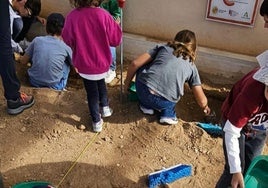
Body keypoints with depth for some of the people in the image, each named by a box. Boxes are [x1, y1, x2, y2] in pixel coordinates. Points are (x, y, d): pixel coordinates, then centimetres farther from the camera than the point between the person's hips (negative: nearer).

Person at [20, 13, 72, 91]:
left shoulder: (37, 40, -7)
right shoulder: (65, 47, -10)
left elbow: (23, 61, 2)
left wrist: (19, 58, 26)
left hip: (35, 82, 2)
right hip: (54, 86, -2)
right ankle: (62, 86, 25)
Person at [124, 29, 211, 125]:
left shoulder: (162, 48, 16)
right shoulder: (191, 66, 19)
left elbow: (135, 64, 8)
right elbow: (201, 100, 18)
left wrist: (127, 82, 25)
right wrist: (205, 107, 41)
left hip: (143, 92, -1)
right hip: (165, 103, 1)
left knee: (143, 69, 30)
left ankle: (146, 105, 25)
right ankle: (168, 113, 13)